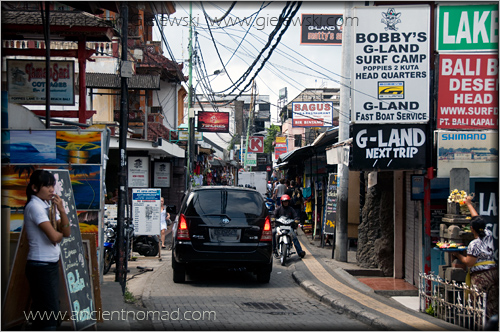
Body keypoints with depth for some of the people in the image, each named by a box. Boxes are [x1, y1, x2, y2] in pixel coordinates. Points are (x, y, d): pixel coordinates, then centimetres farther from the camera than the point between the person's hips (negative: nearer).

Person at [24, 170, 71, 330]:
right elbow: (54, 237, -23)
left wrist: (61, 210, -7)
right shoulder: (34, 206, -14)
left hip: (52, 264, 9)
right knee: (50, 312, -8)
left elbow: (67, 232, 6)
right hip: (41, 266, -9)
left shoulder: (49, 206, 14)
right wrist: (60, 233, 0)